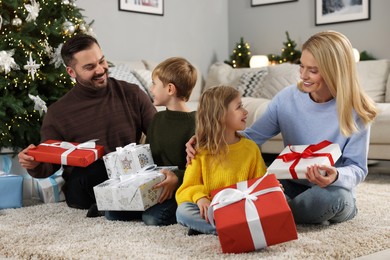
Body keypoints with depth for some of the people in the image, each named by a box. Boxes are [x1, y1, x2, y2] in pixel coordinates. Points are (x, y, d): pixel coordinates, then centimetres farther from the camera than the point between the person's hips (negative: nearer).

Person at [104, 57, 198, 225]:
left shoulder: (195, 123, -10)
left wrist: (177, 178, -31)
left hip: (180, 190, -7)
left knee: (153, 218, -31)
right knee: (112, 213, -8)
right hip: (151, 188, 7)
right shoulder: (157, 119, 16)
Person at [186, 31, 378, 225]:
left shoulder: (355, 112, -14)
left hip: (331, 190, -1)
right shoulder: (287, 98, -7)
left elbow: (357, 169, -13)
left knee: (332, 195, -38)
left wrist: (336, 176, -38)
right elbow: (252, 136, -1)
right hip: (292, 186, 2)